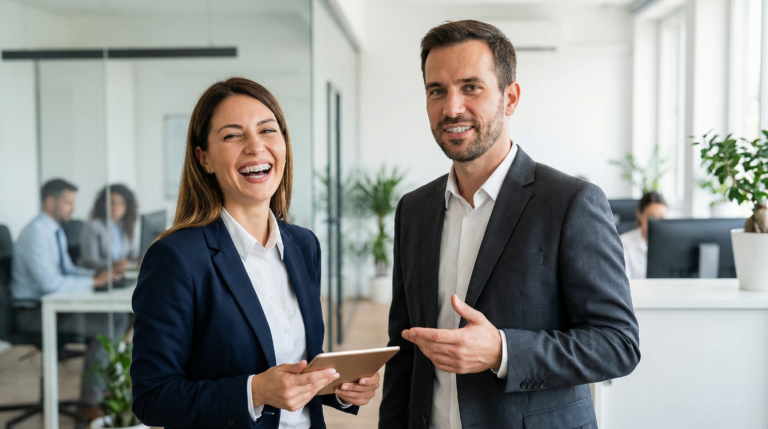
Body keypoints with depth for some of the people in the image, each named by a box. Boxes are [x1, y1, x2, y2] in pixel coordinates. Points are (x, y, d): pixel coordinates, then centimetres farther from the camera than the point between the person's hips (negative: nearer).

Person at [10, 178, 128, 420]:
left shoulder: (56, 231, 12)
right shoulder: (36, 233, -19)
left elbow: (68, 270, 20)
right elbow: (50, 283, -28)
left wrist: (99, 274, 2)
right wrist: (94, 281, -20)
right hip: (33, 312, -9)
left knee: (117, 317, -1)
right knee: (106, 327, -21)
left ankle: (105, 389, 9)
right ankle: (90, 402, -7)